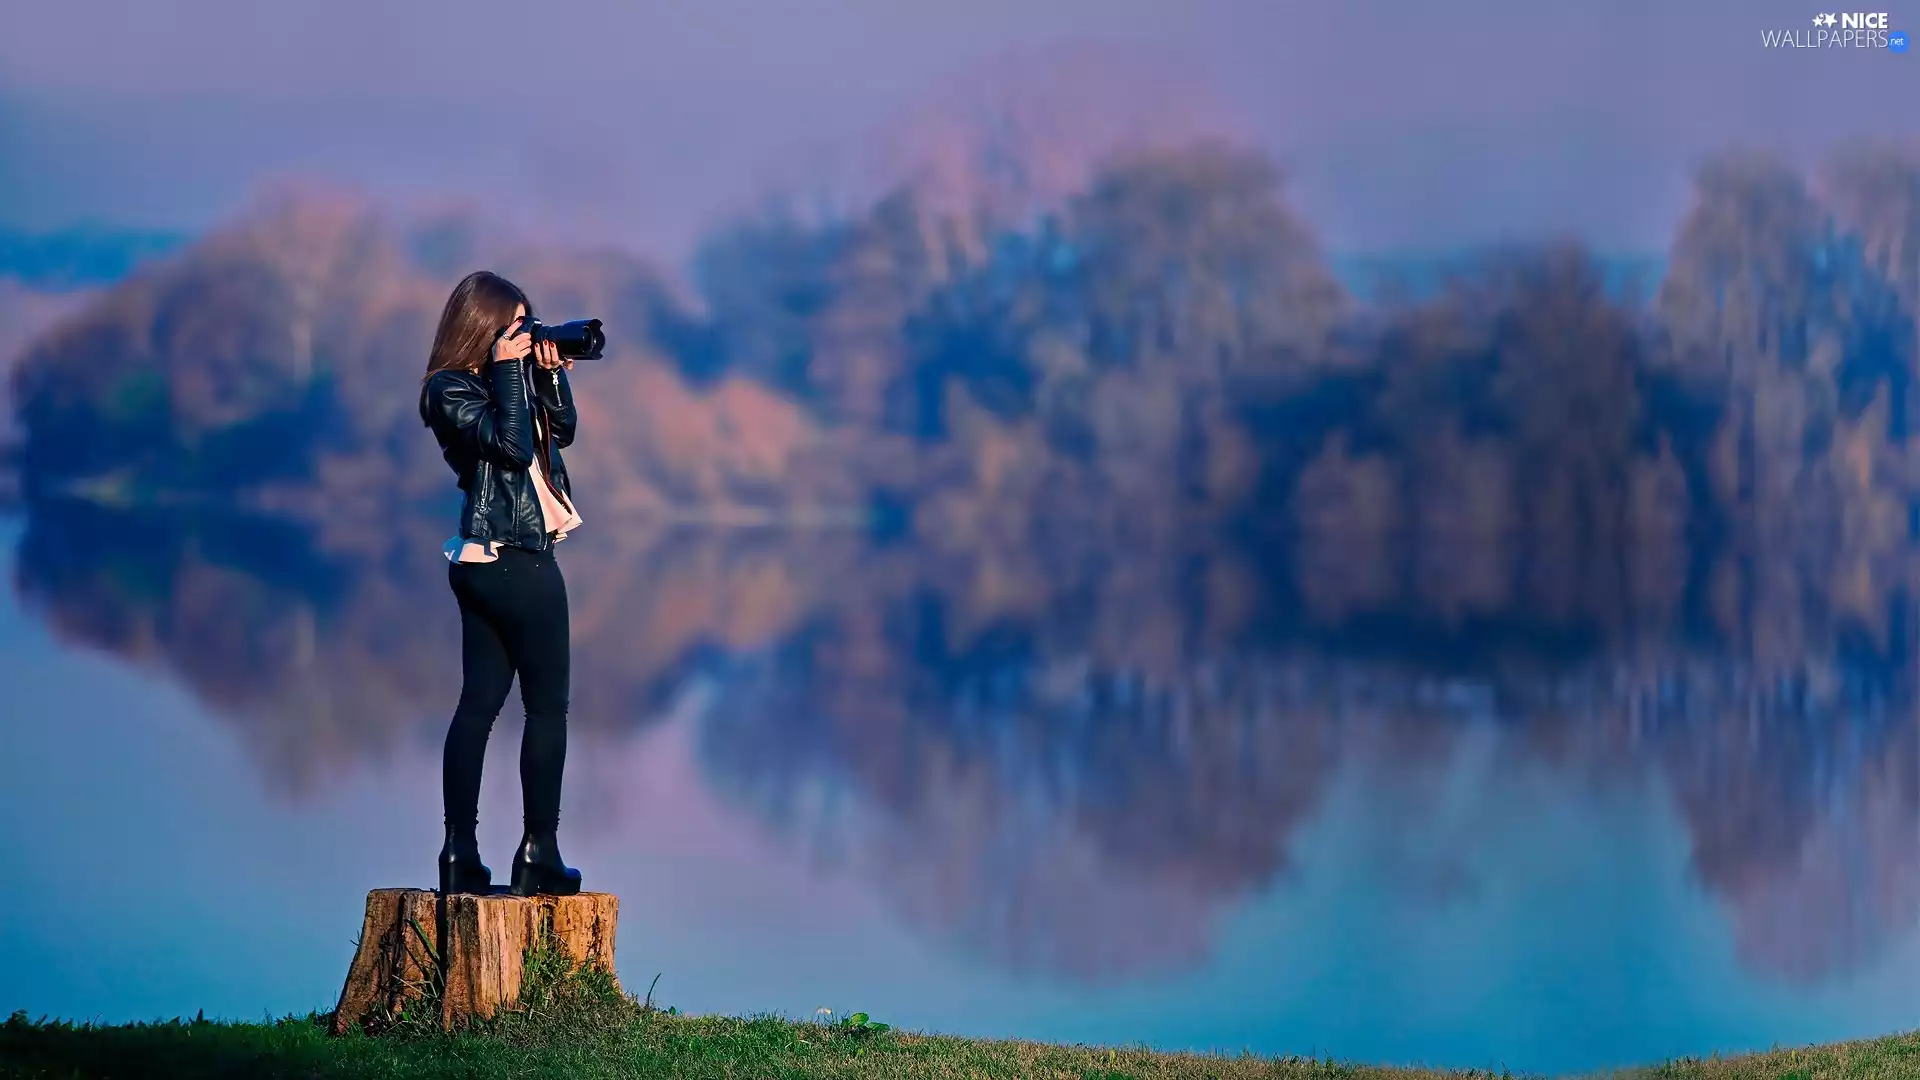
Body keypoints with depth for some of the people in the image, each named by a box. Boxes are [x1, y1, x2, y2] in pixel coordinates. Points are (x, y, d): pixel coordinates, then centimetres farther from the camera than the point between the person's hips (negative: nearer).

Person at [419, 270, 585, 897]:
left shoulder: (503, 377, 13)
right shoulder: (451, 388, -11)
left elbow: (562, 430, 17)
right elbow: (512, 444, -22)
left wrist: (552, 372, 4)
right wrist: (511, 372, -17)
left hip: (484, 563, 9)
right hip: (516, 562, -9)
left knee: (480, 702, 7)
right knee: (547, 706, -2)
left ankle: (460, 856, 8)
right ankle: (538, 855, 0)